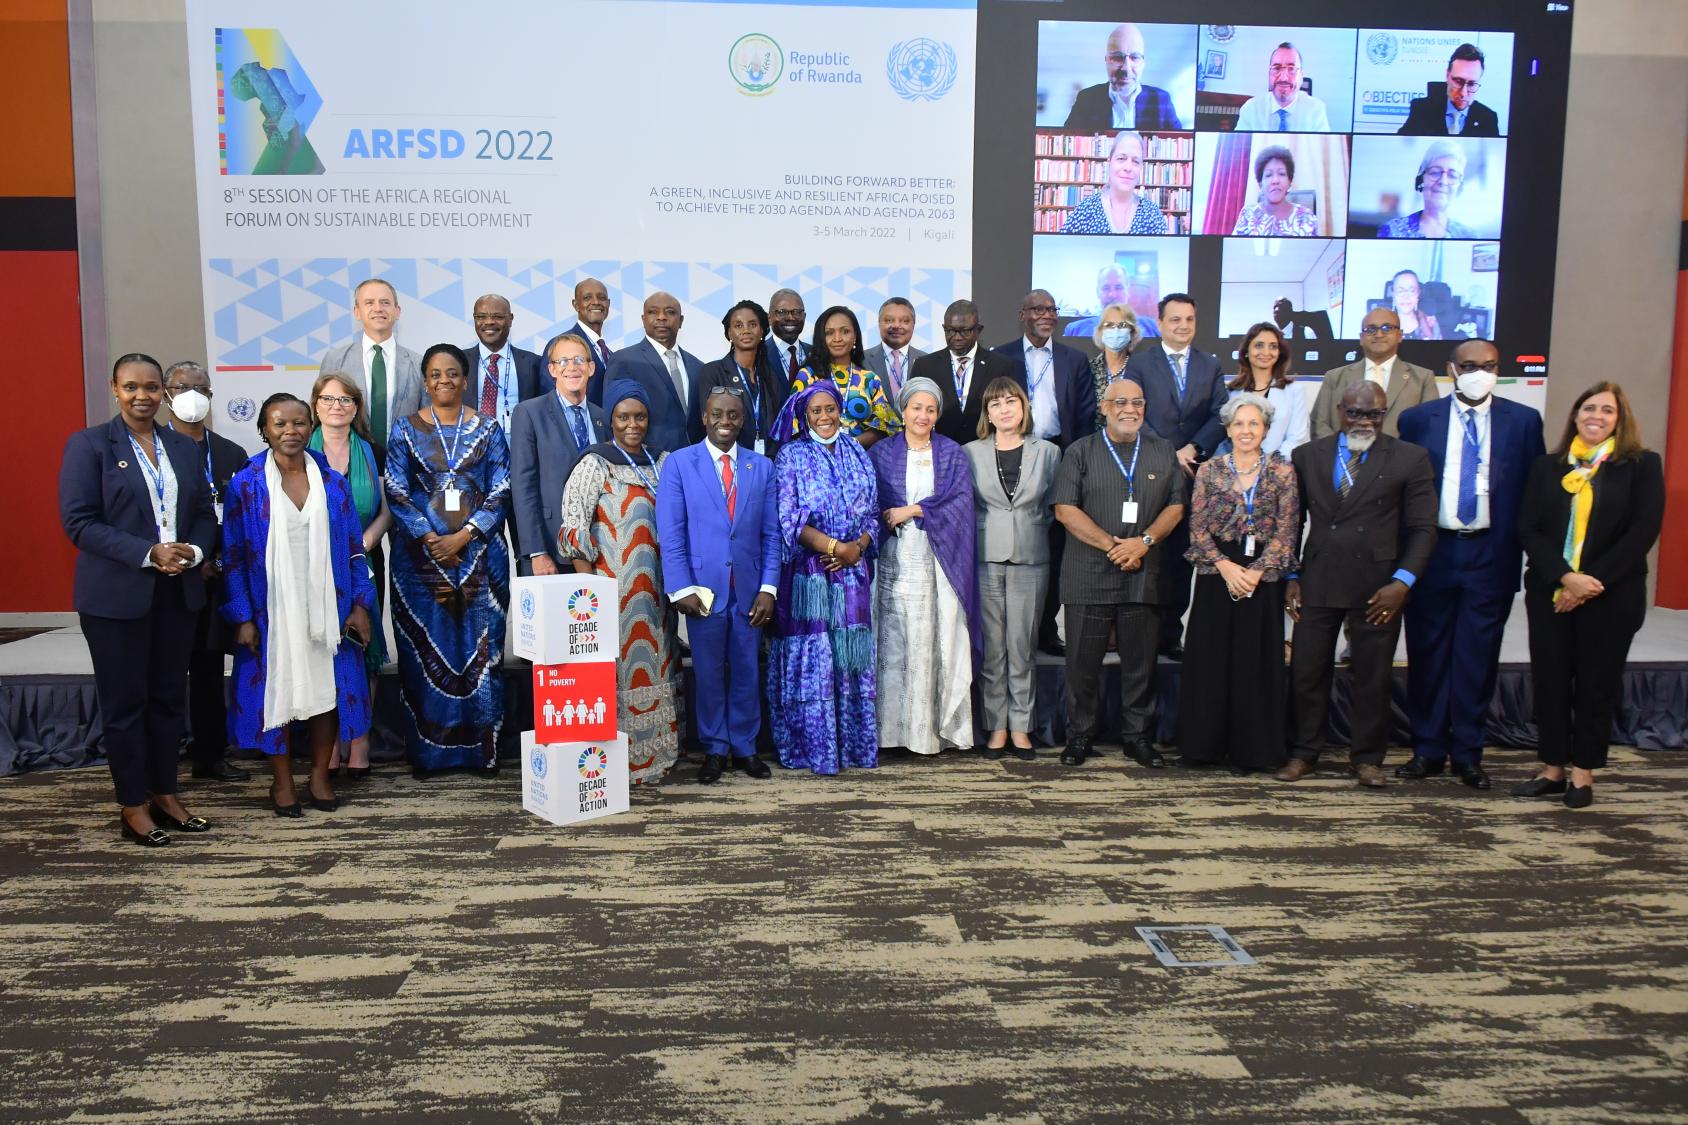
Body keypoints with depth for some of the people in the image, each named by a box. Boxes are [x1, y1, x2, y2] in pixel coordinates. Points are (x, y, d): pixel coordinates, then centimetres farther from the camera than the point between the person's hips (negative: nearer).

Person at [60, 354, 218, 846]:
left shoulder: (185, 447, 10)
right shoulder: (88, 444, -4)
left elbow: (205, 513, 11)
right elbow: (78, 521, -10)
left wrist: (195, 551, -10)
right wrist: (148, 554, -19)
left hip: (178, 592, 4)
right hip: (117, 595, -4)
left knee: (169, 696, 11)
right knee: (124, 702, 4)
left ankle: (165, 794, 23)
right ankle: (133, 807, 14)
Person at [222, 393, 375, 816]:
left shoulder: (332, 482, 4)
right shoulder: (246, 485, -2)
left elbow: (353, 547, 6)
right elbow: (233, 555, -2)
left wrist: (360, 604, 0)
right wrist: (242, 618, -8)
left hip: (326, 607, 2)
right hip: (272, 610, -2)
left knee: (327, 688, 6)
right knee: (277, 690, 5)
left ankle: (320, 776, 22)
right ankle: (282, 782, 20)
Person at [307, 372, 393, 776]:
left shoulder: (372, 454, 9)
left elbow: (386, 511, 5)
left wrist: (363, 543, -11)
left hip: (364, 566, 1)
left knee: (363, 650, 0)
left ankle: (359, 746, 7)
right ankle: (328, 746, 9)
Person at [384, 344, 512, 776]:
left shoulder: (487, 429, 6)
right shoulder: (406, 429, 5)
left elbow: (500, 493, 0)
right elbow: (397, 494, 0)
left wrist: (463, 535, -12)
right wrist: (430, 540, -12)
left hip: (479, 555, 0)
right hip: (422, 556, 0)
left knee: (480, 648, 2)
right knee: (425, 651, 2)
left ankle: (482, 747, 11)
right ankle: (427, 750, 11)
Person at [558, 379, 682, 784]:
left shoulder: (662, 463, 12)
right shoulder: (595, 464, -5)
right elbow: (574, 529, -9)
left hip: (656, 592, 6)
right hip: (611, 591, -6)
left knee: (656, 666, 10)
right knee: (615, 669, -3)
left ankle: (655, 755, 21)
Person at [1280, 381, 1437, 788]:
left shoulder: (1410, 459, 2)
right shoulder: (1307, 456, 8)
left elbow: (1423, 528, 0)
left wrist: (1402, 581, -10)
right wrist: (1291, 577, 5)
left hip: (1377, 588, -1)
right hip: (1317, 583, 2)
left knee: (1372, 678, 7)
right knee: (1306, 673, 5)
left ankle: (1367, 758, 21)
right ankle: (1303, 753, 18)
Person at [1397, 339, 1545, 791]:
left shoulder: (1523, 421, 5)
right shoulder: (1418, 419, 4)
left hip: (1491, 555, 0)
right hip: (1431, 550, 0)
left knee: (1478, 656, 3)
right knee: (1427, 654, 6)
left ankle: (1467, 753, 14)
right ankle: (1428, 749, 18)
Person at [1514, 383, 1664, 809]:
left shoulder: (1642, 465, 1)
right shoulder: (1547, 467, 8)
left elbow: (1643, 532, -7)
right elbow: (1528, 529, 0)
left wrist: (1592, 582, -14)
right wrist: (1565, 577, -14)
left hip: (1610, 597, -2)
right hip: (1550, 593, 2)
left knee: (1597, 684, 5)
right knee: (1549, 681, 5)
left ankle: (1583, 773, 15)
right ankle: (1553, 769, 16)